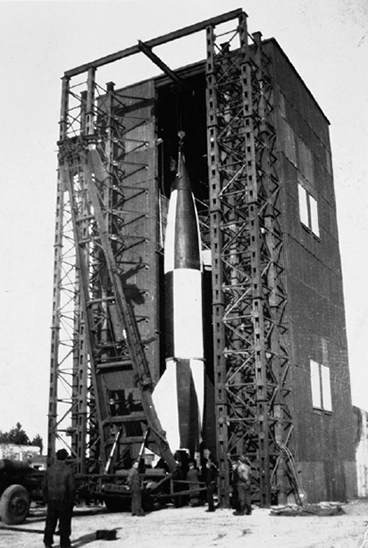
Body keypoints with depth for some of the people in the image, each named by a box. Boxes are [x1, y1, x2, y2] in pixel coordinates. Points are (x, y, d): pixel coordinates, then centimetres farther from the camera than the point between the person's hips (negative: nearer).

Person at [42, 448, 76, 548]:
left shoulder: (49, 470, 0)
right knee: (64, 523, 6)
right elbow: (72, 488, -11)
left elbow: (44, 486, 3)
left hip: (52, 501, 3)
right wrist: (71, 501, 1)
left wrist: (46, 499, 12)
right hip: (64, 501, -3)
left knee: (50, 522, 14)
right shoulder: (68, 471, -11)